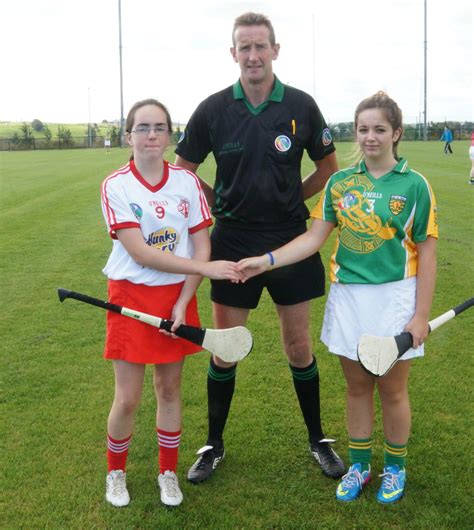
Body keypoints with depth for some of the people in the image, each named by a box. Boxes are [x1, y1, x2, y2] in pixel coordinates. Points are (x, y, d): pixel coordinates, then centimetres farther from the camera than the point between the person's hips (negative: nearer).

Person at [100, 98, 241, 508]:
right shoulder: (116, 186, -11)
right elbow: (140, 252, -19)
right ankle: (116, 472, 30)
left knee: (170, 389, 13)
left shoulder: (187, 181, -2)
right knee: (128, 398, 3)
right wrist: (207, 269, -23)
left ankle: (168, 473, 32)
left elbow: (201, 246, -2)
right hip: (132, 296, -2)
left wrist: (183, 302, -12)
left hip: (178, 295, 3)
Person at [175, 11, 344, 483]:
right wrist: (220, 204, 3)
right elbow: (183, 170, 7)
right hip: (233, 241, 0)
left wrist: (291, 198, 5)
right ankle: (213, 445, 25)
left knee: (299, 347, 9)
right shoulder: (213, 109, -4)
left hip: (290, 241, 0)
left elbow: (328, 167, 10)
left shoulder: (301, 106, -4)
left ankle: (318, 439, 29)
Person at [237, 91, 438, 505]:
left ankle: (395, 467, 32)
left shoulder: (414, 185, -6)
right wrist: (266, 260, -13)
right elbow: (314, 238, 0)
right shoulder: (340, 182, 3)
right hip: (347, 296, 3)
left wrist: (421, 315, -8)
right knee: (357, 386, 14)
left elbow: (426, 254, -5)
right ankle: (359, 465, 33)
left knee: (392, 390, 10)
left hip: (394, 299, -3)